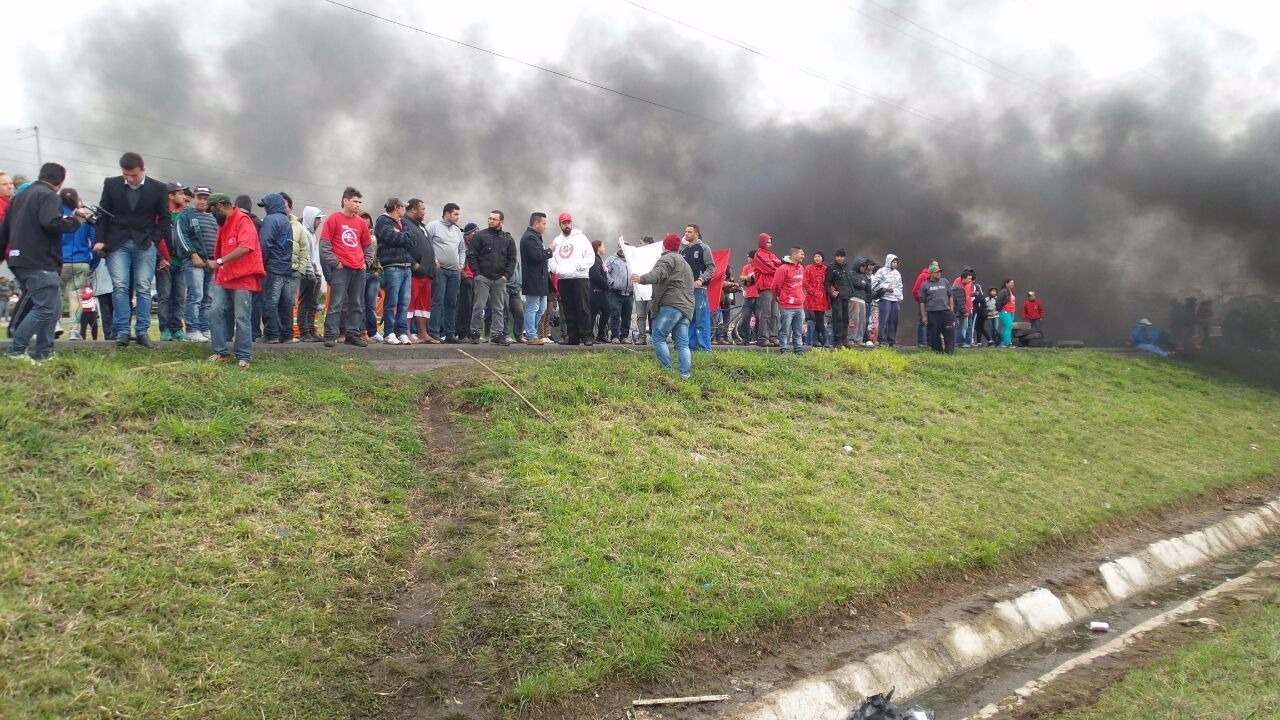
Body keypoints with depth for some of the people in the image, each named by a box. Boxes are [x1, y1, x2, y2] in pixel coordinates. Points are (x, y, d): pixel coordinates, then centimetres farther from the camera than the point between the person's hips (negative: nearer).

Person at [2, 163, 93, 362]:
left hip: (19, 261, 10)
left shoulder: (20, 196, 22)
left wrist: (4, 254, 27)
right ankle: (16, 349, -10)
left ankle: (44, 352, 11)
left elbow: (4, 229, 23)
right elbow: (51, 222, -25)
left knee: (53, 307, 14)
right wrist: (75, 220, -11)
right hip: (41, 263, -10)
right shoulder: (48, 196, -7)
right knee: (46, 308, -8)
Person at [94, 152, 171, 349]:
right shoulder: (111, 184, 3)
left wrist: (155, 239, -5)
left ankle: (142, 332, 4)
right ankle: (122, 331, -3)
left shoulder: (158, 188, 0)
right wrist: (100, 240, -2)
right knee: (120, 287, -6)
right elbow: (103, 213, 7)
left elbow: (164, 218, 6)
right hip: (117, 243, 1)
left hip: (145, 244, -1)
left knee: (143, 289, -1)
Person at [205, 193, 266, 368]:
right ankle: (221, 352, 8)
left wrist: (220, 261, -21)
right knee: (215, 312, 0)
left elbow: (245, 247, -22)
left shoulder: (243, 220, -10)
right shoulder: (223, 224, 18)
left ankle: (244, 356, 3)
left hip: (243, 278, -8)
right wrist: (217, 274, 12)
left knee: (242, 318, -4)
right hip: (224, 278, 8)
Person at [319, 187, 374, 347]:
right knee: (336, 303, -7)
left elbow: (368, 245, 24)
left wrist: (366, 261, 11)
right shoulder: (333, 219, 0)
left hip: (359, 269, 5)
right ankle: (331, 336, -5)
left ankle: (353, 334, 14)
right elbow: (324, 244, -4)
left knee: (357, 305, 7)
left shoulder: (361, 222, 14)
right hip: (341, 268, -5)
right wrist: (334, 262, -9)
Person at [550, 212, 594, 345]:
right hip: (563, 279, 4)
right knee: (568, 310, 5)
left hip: (580, 278, -4)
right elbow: (552, 259, 18)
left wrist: (578, 266, -13)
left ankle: (586, 336, -8)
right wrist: (555, 270, -2)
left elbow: (590, 257, -1)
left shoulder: (581, 238, 4)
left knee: (583, 309, -8)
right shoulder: (557, 241, 18)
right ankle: (572, 336, 8)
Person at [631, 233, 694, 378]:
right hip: (686, 307, 9)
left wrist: (642, 279, -33)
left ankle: (667, 371, -9)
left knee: (658, 338, -5)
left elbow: (659, 274, -20)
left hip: (671, 305, -9)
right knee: (683, 344, 4)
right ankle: (685, 375, -3)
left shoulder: (668, 258, 0)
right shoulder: (685, 263, 30)